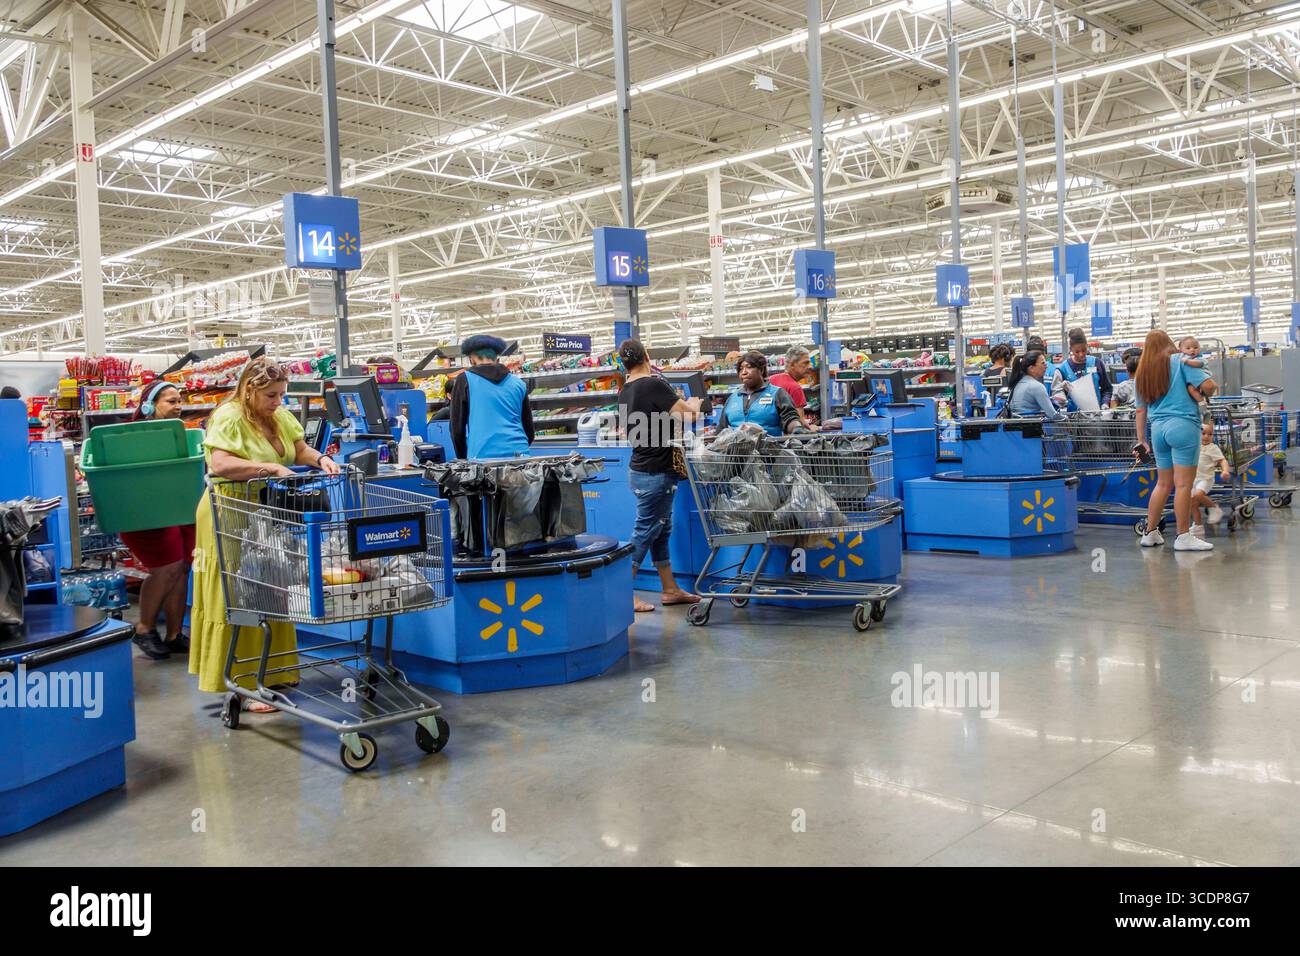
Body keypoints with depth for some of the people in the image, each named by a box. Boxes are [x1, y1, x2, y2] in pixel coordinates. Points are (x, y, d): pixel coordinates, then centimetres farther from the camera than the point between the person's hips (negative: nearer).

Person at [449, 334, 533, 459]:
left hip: (482, 456, -3)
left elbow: (457, 427, 6)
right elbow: (529, 429, 18)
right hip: (519, 454, 3)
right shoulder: (518, 383, 15)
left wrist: (464, 460, 18)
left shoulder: (465, 380, 6)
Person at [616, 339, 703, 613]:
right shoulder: (654, 385, -17)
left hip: (640, 469, 9)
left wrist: (679, 405, 19)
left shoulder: (625, 392, 9)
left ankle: (670, 589, 22)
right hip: (656, 472, -9)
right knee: (645, 532, -3)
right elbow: (688, 415, -16)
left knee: (661, 530, 15)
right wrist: (693, 404, 5)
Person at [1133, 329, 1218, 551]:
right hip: (1183, 425, -6)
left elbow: (1141, 410, 16)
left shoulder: (1142, 372, 15)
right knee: (1184, 483, -4)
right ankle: (1183, 537, -2)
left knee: (1163, 483, 15)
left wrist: (1142, 438, 20)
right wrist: (1206, 394, 12)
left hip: (1158, 428, 6)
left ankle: (1151, 533, 18)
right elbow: (1208, 385, -10)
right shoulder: (1180, 361, -1)